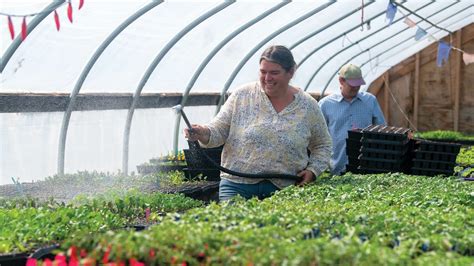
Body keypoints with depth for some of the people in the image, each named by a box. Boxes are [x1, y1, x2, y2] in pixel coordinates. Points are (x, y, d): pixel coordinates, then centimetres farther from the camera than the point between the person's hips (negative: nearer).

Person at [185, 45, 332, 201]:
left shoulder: (309, 106, 4)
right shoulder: (242, 96, 1)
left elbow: (323, 146, 15)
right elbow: (219, 130, 0)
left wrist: (313, 170, -1)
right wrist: (204, 134, -21)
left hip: (284, 188, 1)